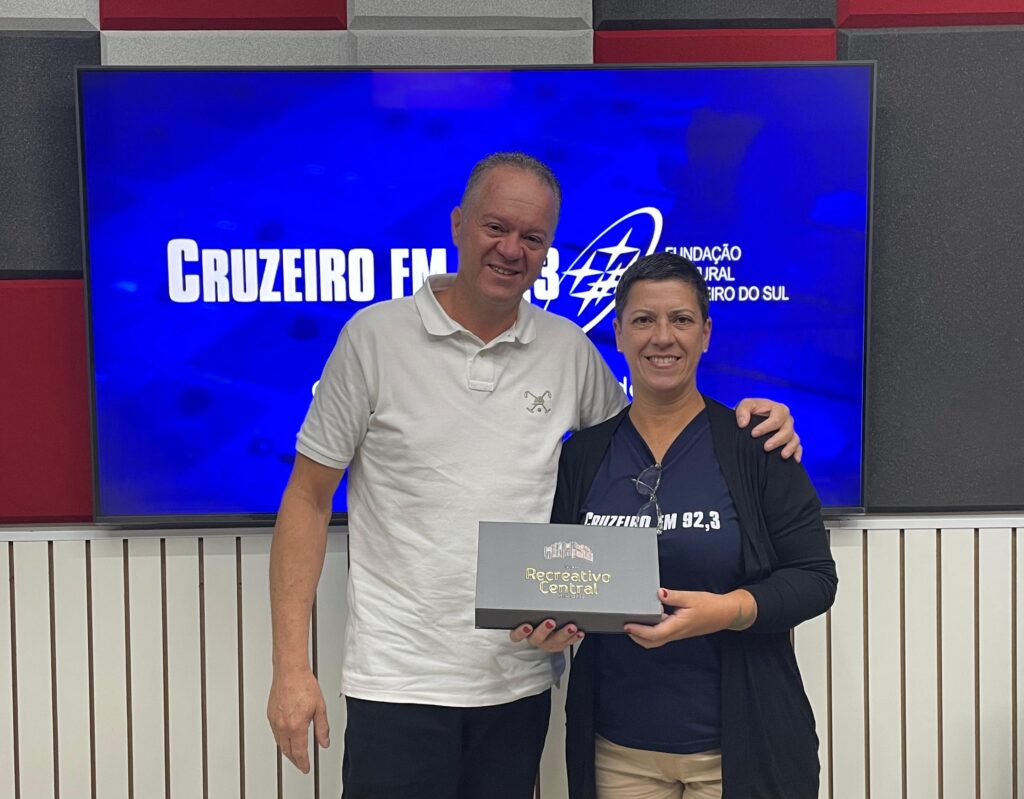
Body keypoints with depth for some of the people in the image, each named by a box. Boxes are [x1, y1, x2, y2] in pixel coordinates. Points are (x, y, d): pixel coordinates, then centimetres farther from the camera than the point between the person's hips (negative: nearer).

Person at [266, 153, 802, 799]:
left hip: (520, 683, 3)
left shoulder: (569, 350, 5)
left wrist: (743, 428, -2)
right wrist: (292, 667, -7)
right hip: (399, 682, -3)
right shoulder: (377, 336, -4)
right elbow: (308, 500, -2)